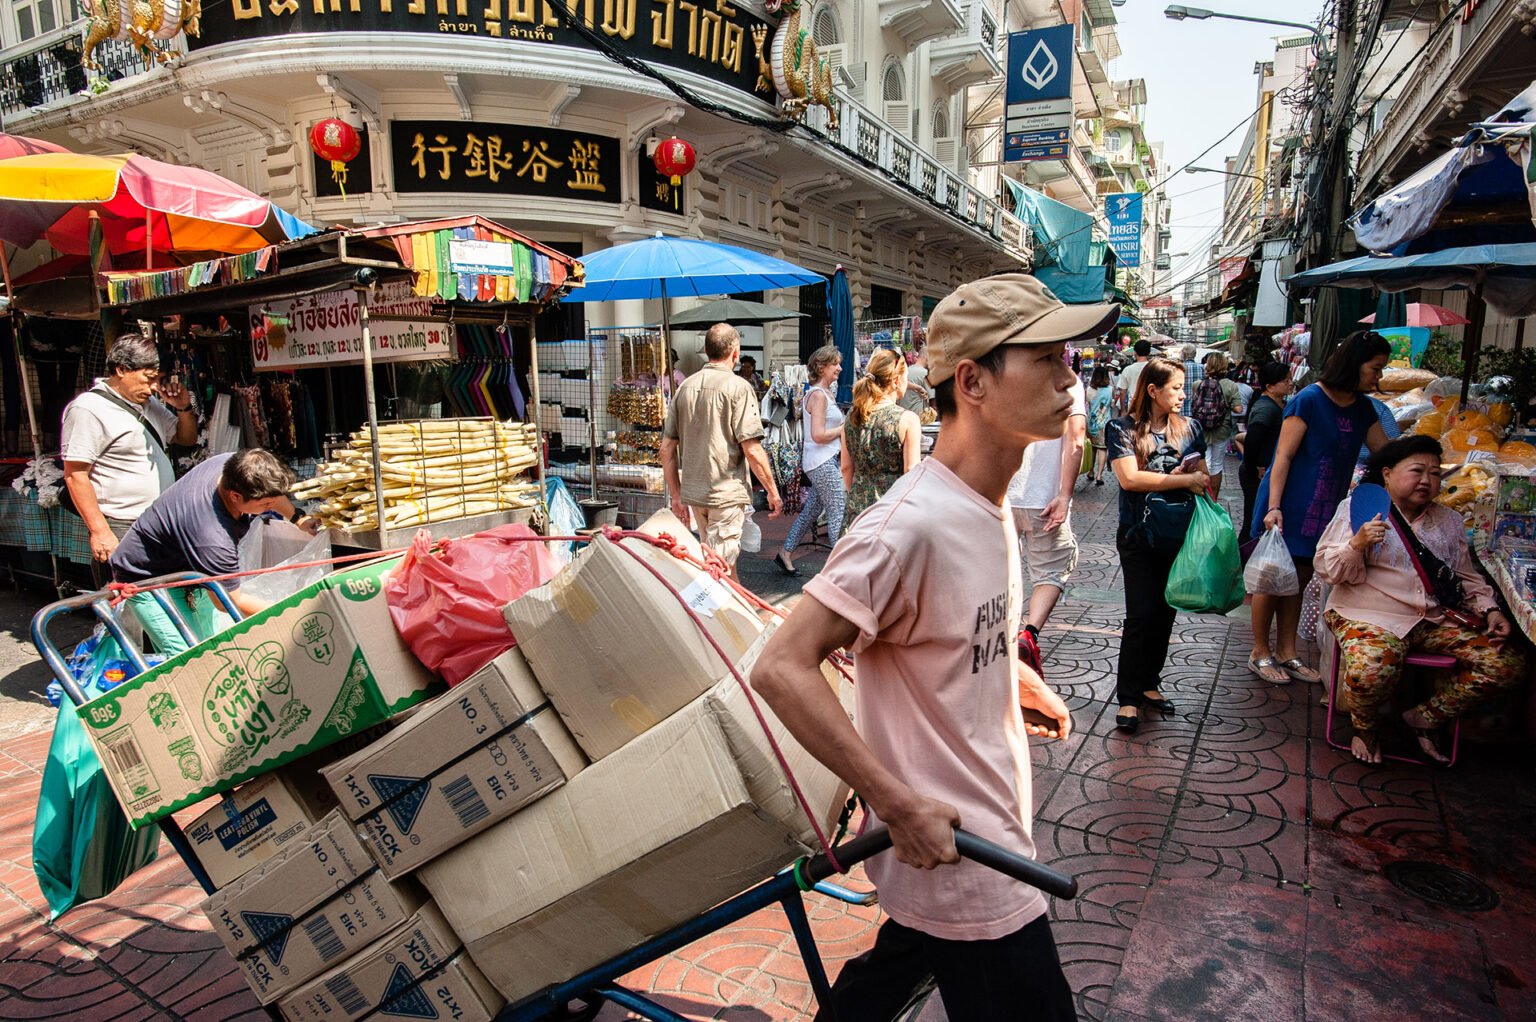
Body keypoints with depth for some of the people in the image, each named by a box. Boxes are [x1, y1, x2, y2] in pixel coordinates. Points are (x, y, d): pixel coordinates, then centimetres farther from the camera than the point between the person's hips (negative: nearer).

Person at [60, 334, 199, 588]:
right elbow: (75, 475, -14)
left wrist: (184, 407, 5)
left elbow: (187, 438, 27)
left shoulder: (149, 403, 14)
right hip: (121, 532, -8)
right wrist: (100, 531, -19)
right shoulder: (88, 410, -10)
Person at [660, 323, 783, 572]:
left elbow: (667, 449, 8)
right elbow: (752, 450, -15)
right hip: (727, 494, -6)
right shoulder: (738, 387, -10)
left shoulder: (685, 387, 8)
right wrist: (773, 492, -4)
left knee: (717, 562, 22)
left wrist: (676, 495, 15)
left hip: (693, 493, 7)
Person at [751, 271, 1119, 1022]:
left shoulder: (985, 505, 2)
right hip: (957, 855, -9)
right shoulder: (912, 524, -28)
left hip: (985, 826, 9)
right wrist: (903, 806, -28)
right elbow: (782, 669, -30)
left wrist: (1018, 679, 12)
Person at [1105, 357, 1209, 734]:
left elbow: (1203, 479, 12)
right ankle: (1128, 697, 5)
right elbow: (1130, 478, -19)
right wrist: (1185, 480, -16)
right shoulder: (1122, 429, -7)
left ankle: (1150, 683, 27)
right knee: (1141, 615, -5)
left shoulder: (1189, 429, 7)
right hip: (1139, 537, -4)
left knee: (1165, 612, 11)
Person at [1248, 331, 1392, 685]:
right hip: (1289, 506, -7)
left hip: (1325, 509, 7)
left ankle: (1286, 652, 23)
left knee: (1299, 579, 13)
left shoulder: (1362, 409, 9)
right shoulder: (1310, 400, -14)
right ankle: (1260, 653, 14)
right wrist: (1273, 507, -23)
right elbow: (1283, 457, -16)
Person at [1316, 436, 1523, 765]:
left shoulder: (1448, 521, 18)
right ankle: (1364, 726, 1)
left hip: (1436, 620, 6)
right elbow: (1327, 568, -6)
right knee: (1372, 669, -36)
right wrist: (1357, 544, -24)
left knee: (1506, 663, -12)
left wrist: (1489, 610, 8)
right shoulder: (1356, 509, -1)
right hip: (1370, 614, -6)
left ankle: (1423, 718, 7)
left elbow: (1467, 577, 25)